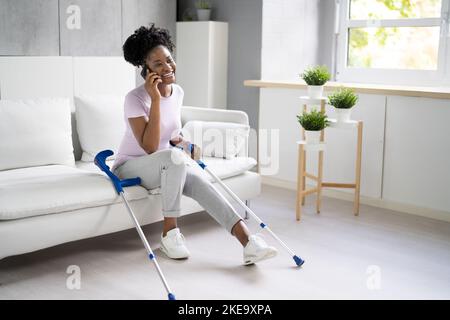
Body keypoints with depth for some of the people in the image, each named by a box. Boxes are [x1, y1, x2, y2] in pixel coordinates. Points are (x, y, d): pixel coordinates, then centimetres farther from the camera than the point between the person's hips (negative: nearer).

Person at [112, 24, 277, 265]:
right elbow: (150, 147, -31)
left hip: (166, 167, 5)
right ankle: (170, 232, -25)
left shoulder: (178, 92, 1)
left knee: (200, 182, -27)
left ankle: (248, 242, -36)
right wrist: (155, 100, -33)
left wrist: (182, 142, -2)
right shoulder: (135, 98, -20)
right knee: (174, 156, -37)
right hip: (131, 167, -5)